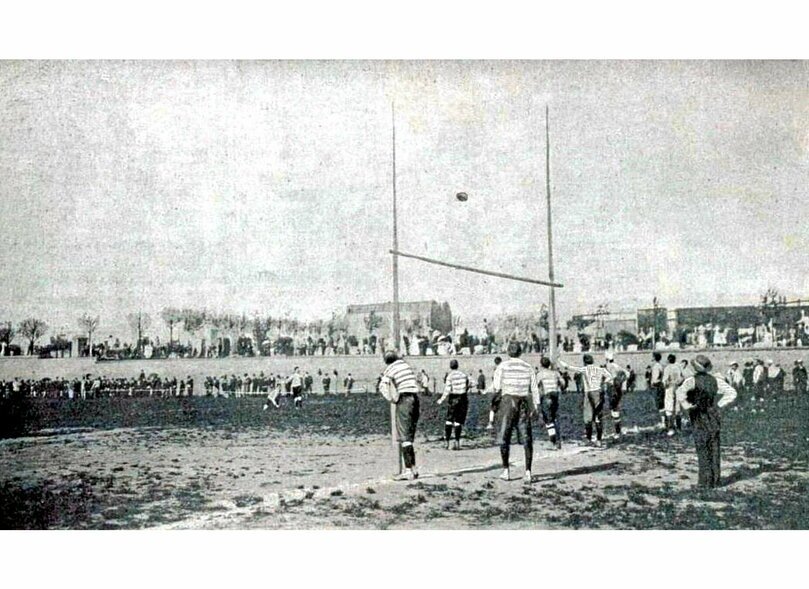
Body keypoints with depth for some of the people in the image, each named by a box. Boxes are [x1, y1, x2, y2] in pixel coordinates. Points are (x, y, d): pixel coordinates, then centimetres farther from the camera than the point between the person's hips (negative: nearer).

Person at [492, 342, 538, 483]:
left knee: (504, 437, 7)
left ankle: (506, 470, 4)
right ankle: (528, 471, -1)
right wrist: (534, 407, 6)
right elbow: (534, 389, 3)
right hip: (524, 402, 2)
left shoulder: (502, 366, -2)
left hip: (508, 401, -2)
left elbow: (496, 388, -5)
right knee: (526, 438, 4)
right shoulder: (528, 367, 6)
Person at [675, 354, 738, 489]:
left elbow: (680, 392, -32)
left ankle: (705, 481, 1)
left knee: (702, 451, 1)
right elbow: (732, 393, 2)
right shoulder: (715, 380, 2)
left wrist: (687, 406, -18)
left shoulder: (692, 380, -14)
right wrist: (719, 404, 3)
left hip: (700, 420, -4)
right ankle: (715, 481, 13)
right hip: (714, 418, 4)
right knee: (714, 450, 10)